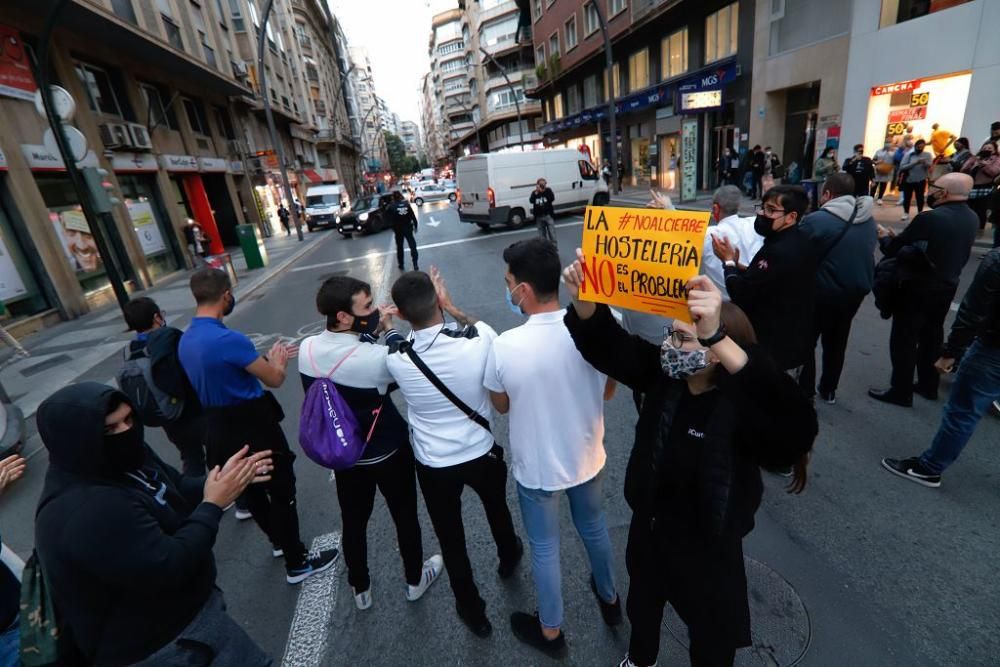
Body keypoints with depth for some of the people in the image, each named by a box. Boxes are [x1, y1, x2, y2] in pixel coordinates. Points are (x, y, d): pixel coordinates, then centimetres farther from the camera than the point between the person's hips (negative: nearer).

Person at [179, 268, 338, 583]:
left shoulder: (186, 340, 2)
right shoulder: (228, 339, -27)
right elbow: (275, 379, -17)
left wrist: (267, 359, 20)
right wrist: (278, 360, 4)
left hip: (218, 428, 9)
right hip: (253, 428, -9)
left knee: (252, 490, 24)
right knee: (282, 492, 6)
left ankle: (278, 541, 45)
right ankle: (296, 564, 21)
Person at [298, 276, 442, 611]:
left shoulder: (307, 349, -15)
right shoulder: (375, 357, -34)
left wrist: (371, 331, -9)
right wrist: (388, 328, -8)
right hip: (387, 452, -5)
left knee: (353, 522, 24)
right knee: (405, 516, 21)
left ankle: (360, 589, 47)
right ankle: (415, 579, 45)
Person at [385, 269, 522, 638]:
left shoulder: (396, 359, -21)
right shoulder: (478, 341, -25)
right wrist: (450, 306, 3)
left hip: (433, 465, -1)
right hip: (482, 453, 1)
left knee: (451, 539, 22)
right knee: (497, 510, 32)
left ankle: (472, 611, 44)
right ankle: (508, 558, 62)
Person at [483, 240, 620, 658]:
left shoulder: (505, 346, -28)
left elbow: (501, 406, -9)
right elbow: (607, 392, -3)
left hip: (536, 467, -3)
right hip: (587, 458, 3)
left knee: (545, 549, 21)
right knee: (594, 529, 30)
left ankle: (551, 633, 45)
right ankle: (609, 599, 56)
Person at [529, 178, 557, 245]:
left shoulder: (548, 190, -1)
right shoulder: (534, 193, 2)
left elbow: (552, 199, -16)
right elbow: (531, 201, -14)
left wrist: (546, 190, -20)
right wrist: (536, 193, -21)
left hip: (548, 215, -2)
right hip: (539, 216, 2)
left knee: (551, 231, -4)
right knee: (542, 232, 10)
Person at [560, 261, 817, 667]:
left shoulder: (741, 405, -32)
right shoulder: (663, 375, -17)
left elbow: (797, 428, -53)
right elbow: (607, 343, -21)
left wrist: (718, 337, -65)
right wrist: (583, 299, -43)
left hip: (707, 550, -5)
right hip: (649, 530, 5)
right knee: (642, 603, 33)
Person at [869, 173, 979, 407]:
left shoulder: (930, 218, -24)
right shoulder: (971, 218, 3)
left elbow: (893, 250, -17)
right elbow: (945, 248, 13)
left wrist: (885, 237, 5)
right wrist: (899, 237, 12)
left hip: (918, 289, -8)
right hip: (947, 287, 8)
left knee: (904, 340, 3)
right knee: (932, 337, 20)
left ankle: (901, 391, 12)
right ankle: (928, 385, 34)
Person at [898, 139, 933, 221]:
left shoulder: (927, 155, 1)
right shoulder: (909, 155, -2)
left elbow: (929, 166, -9)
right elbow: (902, 167, -13)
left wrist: (925, 163, -30)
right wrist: (915, 163, -21)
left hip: (921, 180, 0)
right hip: (908, 180, 0)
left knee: (920, 197, 6)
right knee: (907, 197, 5)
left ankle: (920, 213, 17)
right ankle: (906, 213, 16)